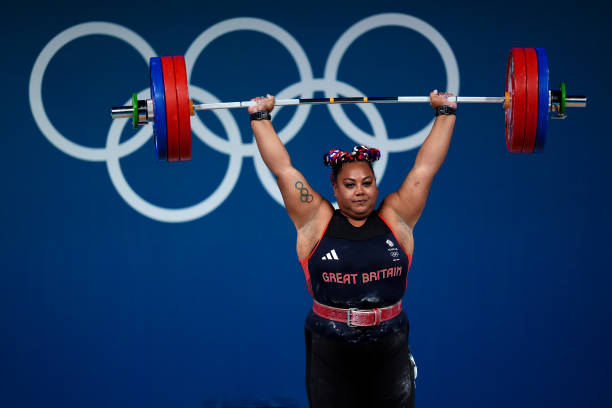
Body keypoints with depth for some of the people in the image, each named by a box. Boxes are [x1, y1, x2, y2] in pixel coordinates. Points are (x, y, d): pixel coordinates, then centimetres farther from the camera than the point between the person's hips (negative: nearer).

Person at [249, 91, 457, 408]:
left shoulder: (396, 220, 4)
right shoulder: (316, 223, 0)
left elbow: (426, 166, 7)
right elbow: (282, 168, 2)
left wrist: (445, 113, 10)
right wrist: (260, 117, 5)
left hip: (390, 354, 1)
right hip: (329, 355, -1)